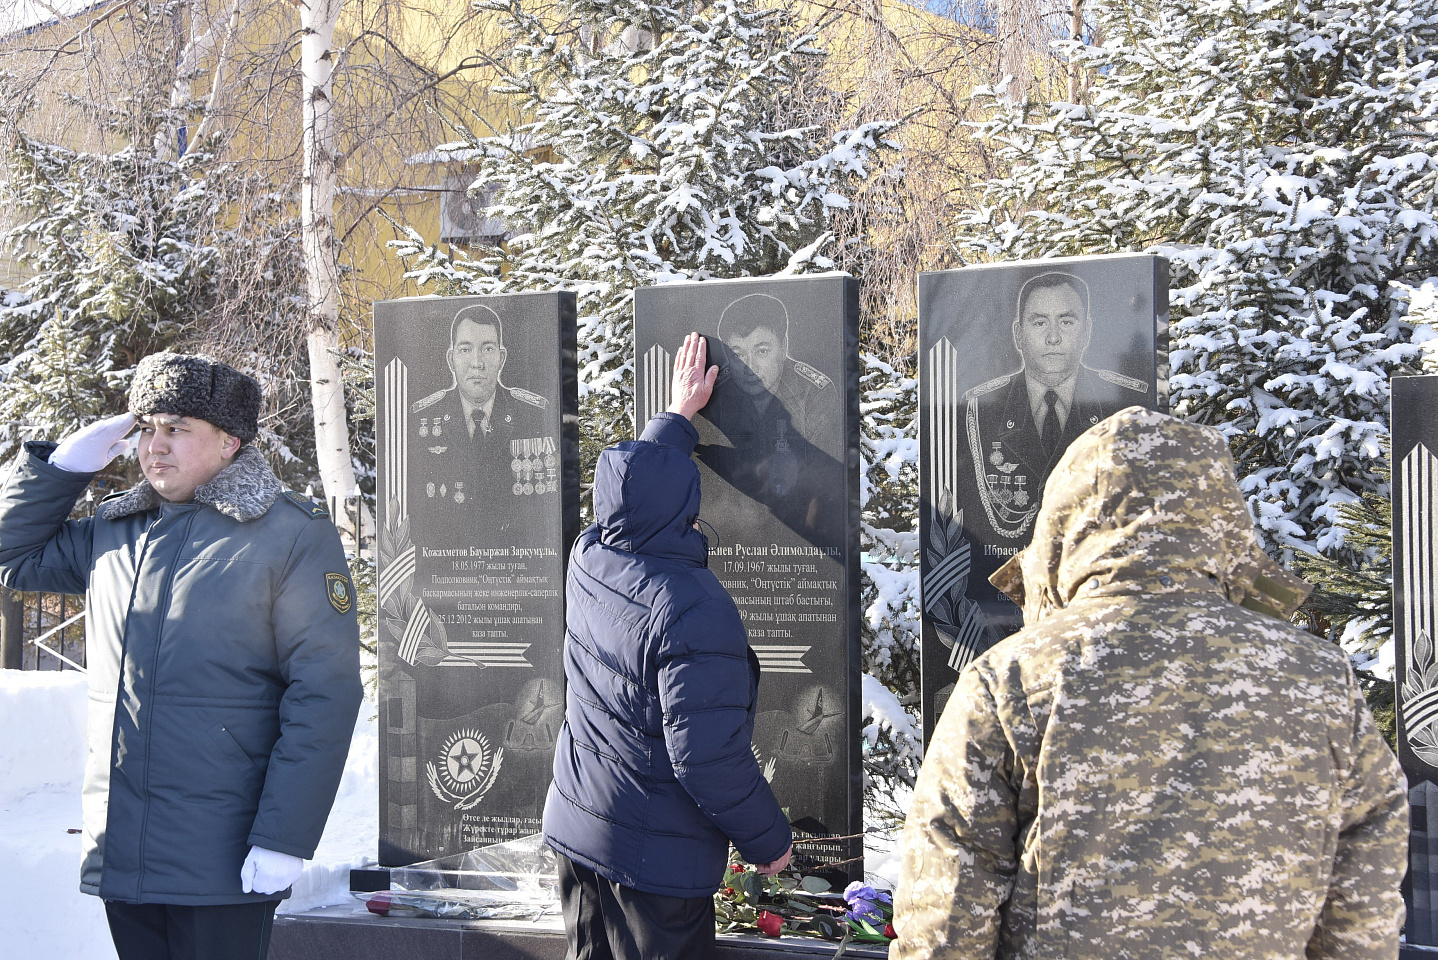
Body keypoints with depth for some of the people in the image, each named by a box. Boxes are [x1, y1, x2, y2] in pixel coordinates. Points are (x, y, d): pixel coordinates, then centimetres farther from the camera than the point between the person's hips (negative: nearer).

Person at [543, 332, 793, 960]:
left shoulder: (588, 559, -4)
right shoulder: (694, 612, -27)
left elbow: (632, 489, 20)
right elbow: (709, 760, -26)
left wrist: (680, 412, 34)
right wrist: (769, 839, -12)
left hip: (575, 832, 7)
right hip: (656, 859, -7)